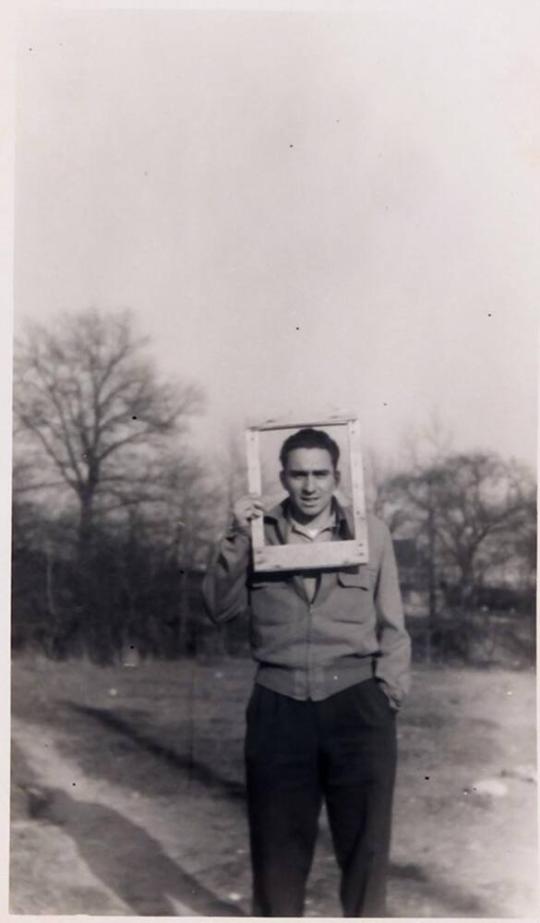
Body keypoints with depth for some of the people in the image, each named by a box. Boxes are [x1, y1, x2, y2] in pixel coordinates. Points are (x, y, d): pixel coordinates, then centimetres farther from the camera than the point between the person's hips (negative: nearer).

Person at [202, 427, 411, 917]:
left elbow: (392, 626, 7)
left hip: (356, 704, 0)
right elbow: (220, 607, -1)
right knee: (277, 841, 13)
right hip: (279, 707, 1)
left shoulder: (372, 532, 4)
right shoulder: (258, 531, 5)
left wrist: (389, 695, -1)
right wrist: (237, 538, -11)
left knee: (365, 841, 11)